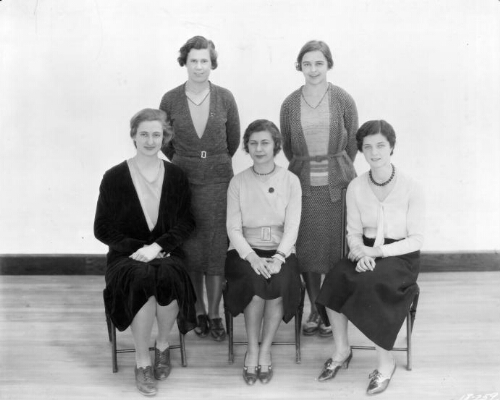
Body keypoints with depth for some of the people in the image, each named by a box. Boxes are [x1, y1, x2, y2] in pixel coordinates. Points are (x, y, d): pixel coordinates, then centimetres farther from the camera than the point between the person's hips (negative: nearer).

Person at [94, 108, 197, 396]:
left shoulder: (176, 176, 4)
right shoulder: (115, 178, -1)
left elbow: (187, 222, 2)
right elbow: (103, 229, 0)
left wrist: (157, 246, -14)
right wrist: (138, 247, -13)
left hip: (167, 254, 1)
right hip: (127, 256, -1)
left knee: (167, 278, -32)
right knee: (143, 280, -33)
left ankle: (163, 345, -4)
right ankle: (142, 361, -14)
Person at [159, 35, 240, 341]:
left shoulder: (225, 98, -1)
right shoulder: (171, 100, -2)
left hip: (218, 181, 0)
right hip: (183, 180, 0)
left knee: (217, 246, 1)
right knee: (189, 248, 4)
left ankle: (215, 314, 11)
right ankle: (198, 312, 18)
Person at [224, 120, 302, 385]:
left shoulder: (291, 181, 1)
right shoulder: (238, 182, 2)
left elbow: (292, 227, -5)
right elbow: (233, 229, -3)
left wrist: (278, 258, -22)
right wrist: (252, 257, -20)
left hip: (280, 251, 0)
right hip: (245, 251, 0)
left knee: (278, 283, -29)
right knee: (257, 281, -30)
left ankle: (265, 350, -10)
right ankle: (252, 349, -10)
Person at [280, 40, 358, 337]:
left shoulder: (343, 100, -2)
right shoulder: (290, 104, 3)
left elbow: (352, 144, 5)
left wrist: (335, 168, 10)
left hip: (337, 183, -1)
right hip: (303, 184, 2)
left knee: (335, 247, 2)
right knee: (306, 249, 5)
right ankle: (314, 310, 22)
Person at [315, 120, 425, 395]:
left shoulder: (411, 188, -9)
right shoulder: (356, 187, 2)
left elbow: (416, 239, -8)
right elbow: (353, 232, 7)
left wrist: (379, 251, -20)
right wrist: (360, 252, -15)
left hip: (401, 257, -3)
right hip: (367, 253, 3)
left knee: (369, 284, -32)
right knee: (336, 277, -27)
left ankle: (385, 362, -12)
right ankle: (341, 349, -6)